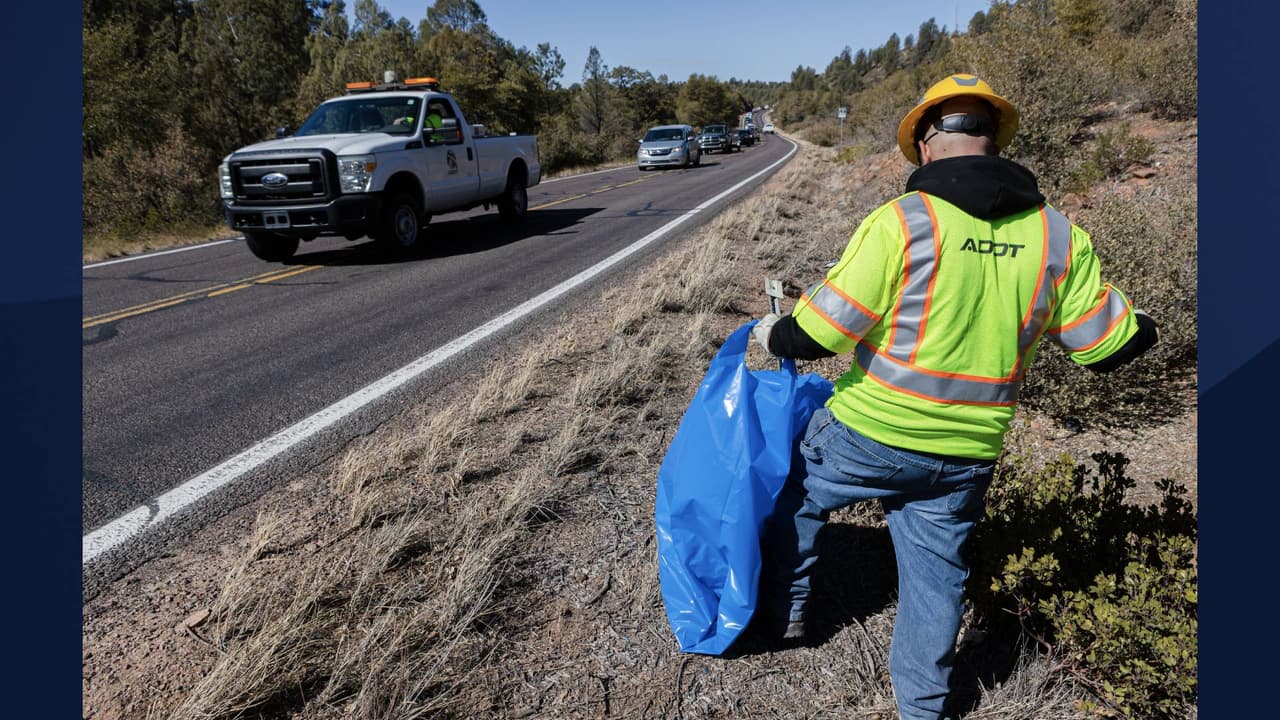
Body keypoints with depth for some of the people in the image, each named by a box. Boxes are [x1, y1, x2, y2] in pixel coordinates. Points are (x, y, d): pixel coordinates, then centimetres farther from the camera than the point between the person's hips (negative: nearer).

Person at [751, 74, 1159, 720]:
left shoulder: (901, 223, -19)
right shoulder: (1058, 236, -3)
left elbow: (819, 333, -19)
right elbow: (1108, 345, 4)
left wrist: (774, 334, 3)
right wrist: (1141, 326, 27)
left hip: (872, 435, -4)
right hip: (968, 454, 4)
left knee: (795, 497, 24)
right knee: (936, 573, 21)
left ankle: (784, 612, 42)